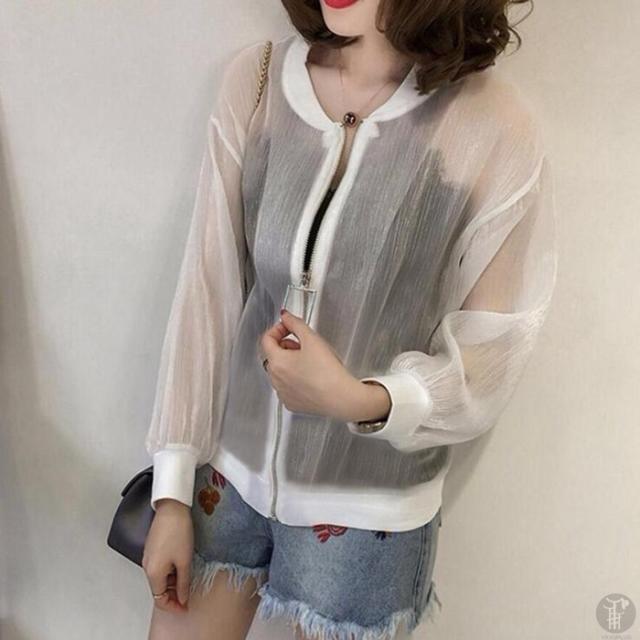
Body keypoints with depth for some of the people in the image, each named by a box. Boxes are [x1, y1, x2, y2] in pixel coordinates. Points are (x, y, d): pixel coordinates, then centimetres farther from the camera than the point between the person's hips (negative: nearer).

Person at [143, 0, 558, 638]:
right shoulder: (253, 81, -9)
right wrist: (172, 490, -3)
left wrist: (359, 400, -28)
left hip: (367, 506, -2)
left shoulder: (496, 130, -17)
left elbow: (488, 358, -9)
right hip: (227, 469, 3)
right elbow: (206, 294, -6)